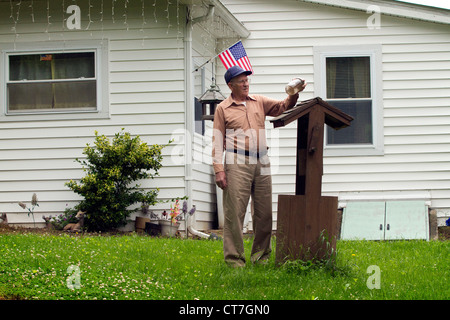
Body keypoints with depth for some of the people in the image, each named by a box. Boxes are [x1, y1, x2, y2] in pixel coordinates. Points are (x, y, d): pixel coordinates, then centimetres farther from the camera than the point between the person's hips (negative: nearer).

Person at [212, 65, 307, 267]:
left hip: (261, 162, 4)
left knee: (264, 211, 5)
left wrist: (293, 94, -10)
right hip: (237, 162, -4)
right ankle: (234, 257, -3)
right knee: (234, 212, -7)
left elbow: (282, 107, 12)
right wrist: (219, 170, -7)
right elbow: (218, 141, 2)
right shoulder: (223, 109, 5)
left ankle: (261, 255, 16)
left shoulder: (259, 102, 17)